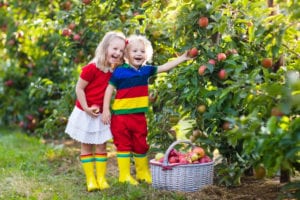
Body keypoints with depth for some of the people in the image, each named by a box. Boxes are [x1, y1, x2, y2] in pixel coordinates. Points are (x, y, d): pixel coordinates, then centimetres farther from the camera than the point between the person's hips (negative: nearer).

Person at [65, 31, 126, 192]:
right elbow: (79, 89, -19)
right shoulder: (91, 68, -24)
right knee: (86, 146, 7)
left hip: (101, 114, 5)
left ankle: (101, 178, 15)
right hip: (85, 113, -5)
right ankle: (90, 179, 12)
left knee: (101, 146, 8)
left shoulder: (115, 70, -5)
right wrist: (87, 109, -19)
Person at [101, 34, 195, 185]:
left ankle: (143, 173, 28)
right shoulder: (120, 71, -10)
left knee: (141, 144, 14)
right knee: (123, 144, 3)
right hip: (120, 115, -5)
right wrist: (106, 110, -12)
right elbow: (109, 89, -8)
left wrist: (182, 58, 3)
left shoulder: (146, 70, 4)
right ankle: (125, 175, 10)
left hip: (139, 115, 5)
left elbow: (165, 67, 7)